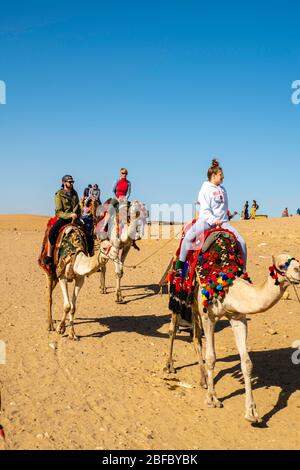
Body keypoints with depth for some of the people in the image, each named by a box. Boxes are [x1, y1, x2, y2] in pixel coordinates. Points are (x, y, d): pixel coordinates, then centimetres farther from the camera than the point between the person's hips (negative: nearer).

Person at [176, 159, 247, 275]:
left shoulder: (223, 189, 16)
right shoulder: (205, 188, -2)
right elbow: (205, 209, -10)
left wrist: (224, 219, 10)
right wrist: (213, 220, -21)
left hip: (222, 221, 6)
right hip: (207, 220, -6)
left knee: (242, 242, -7)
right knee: (189, 236, -32)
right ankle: (180, 266, -20)